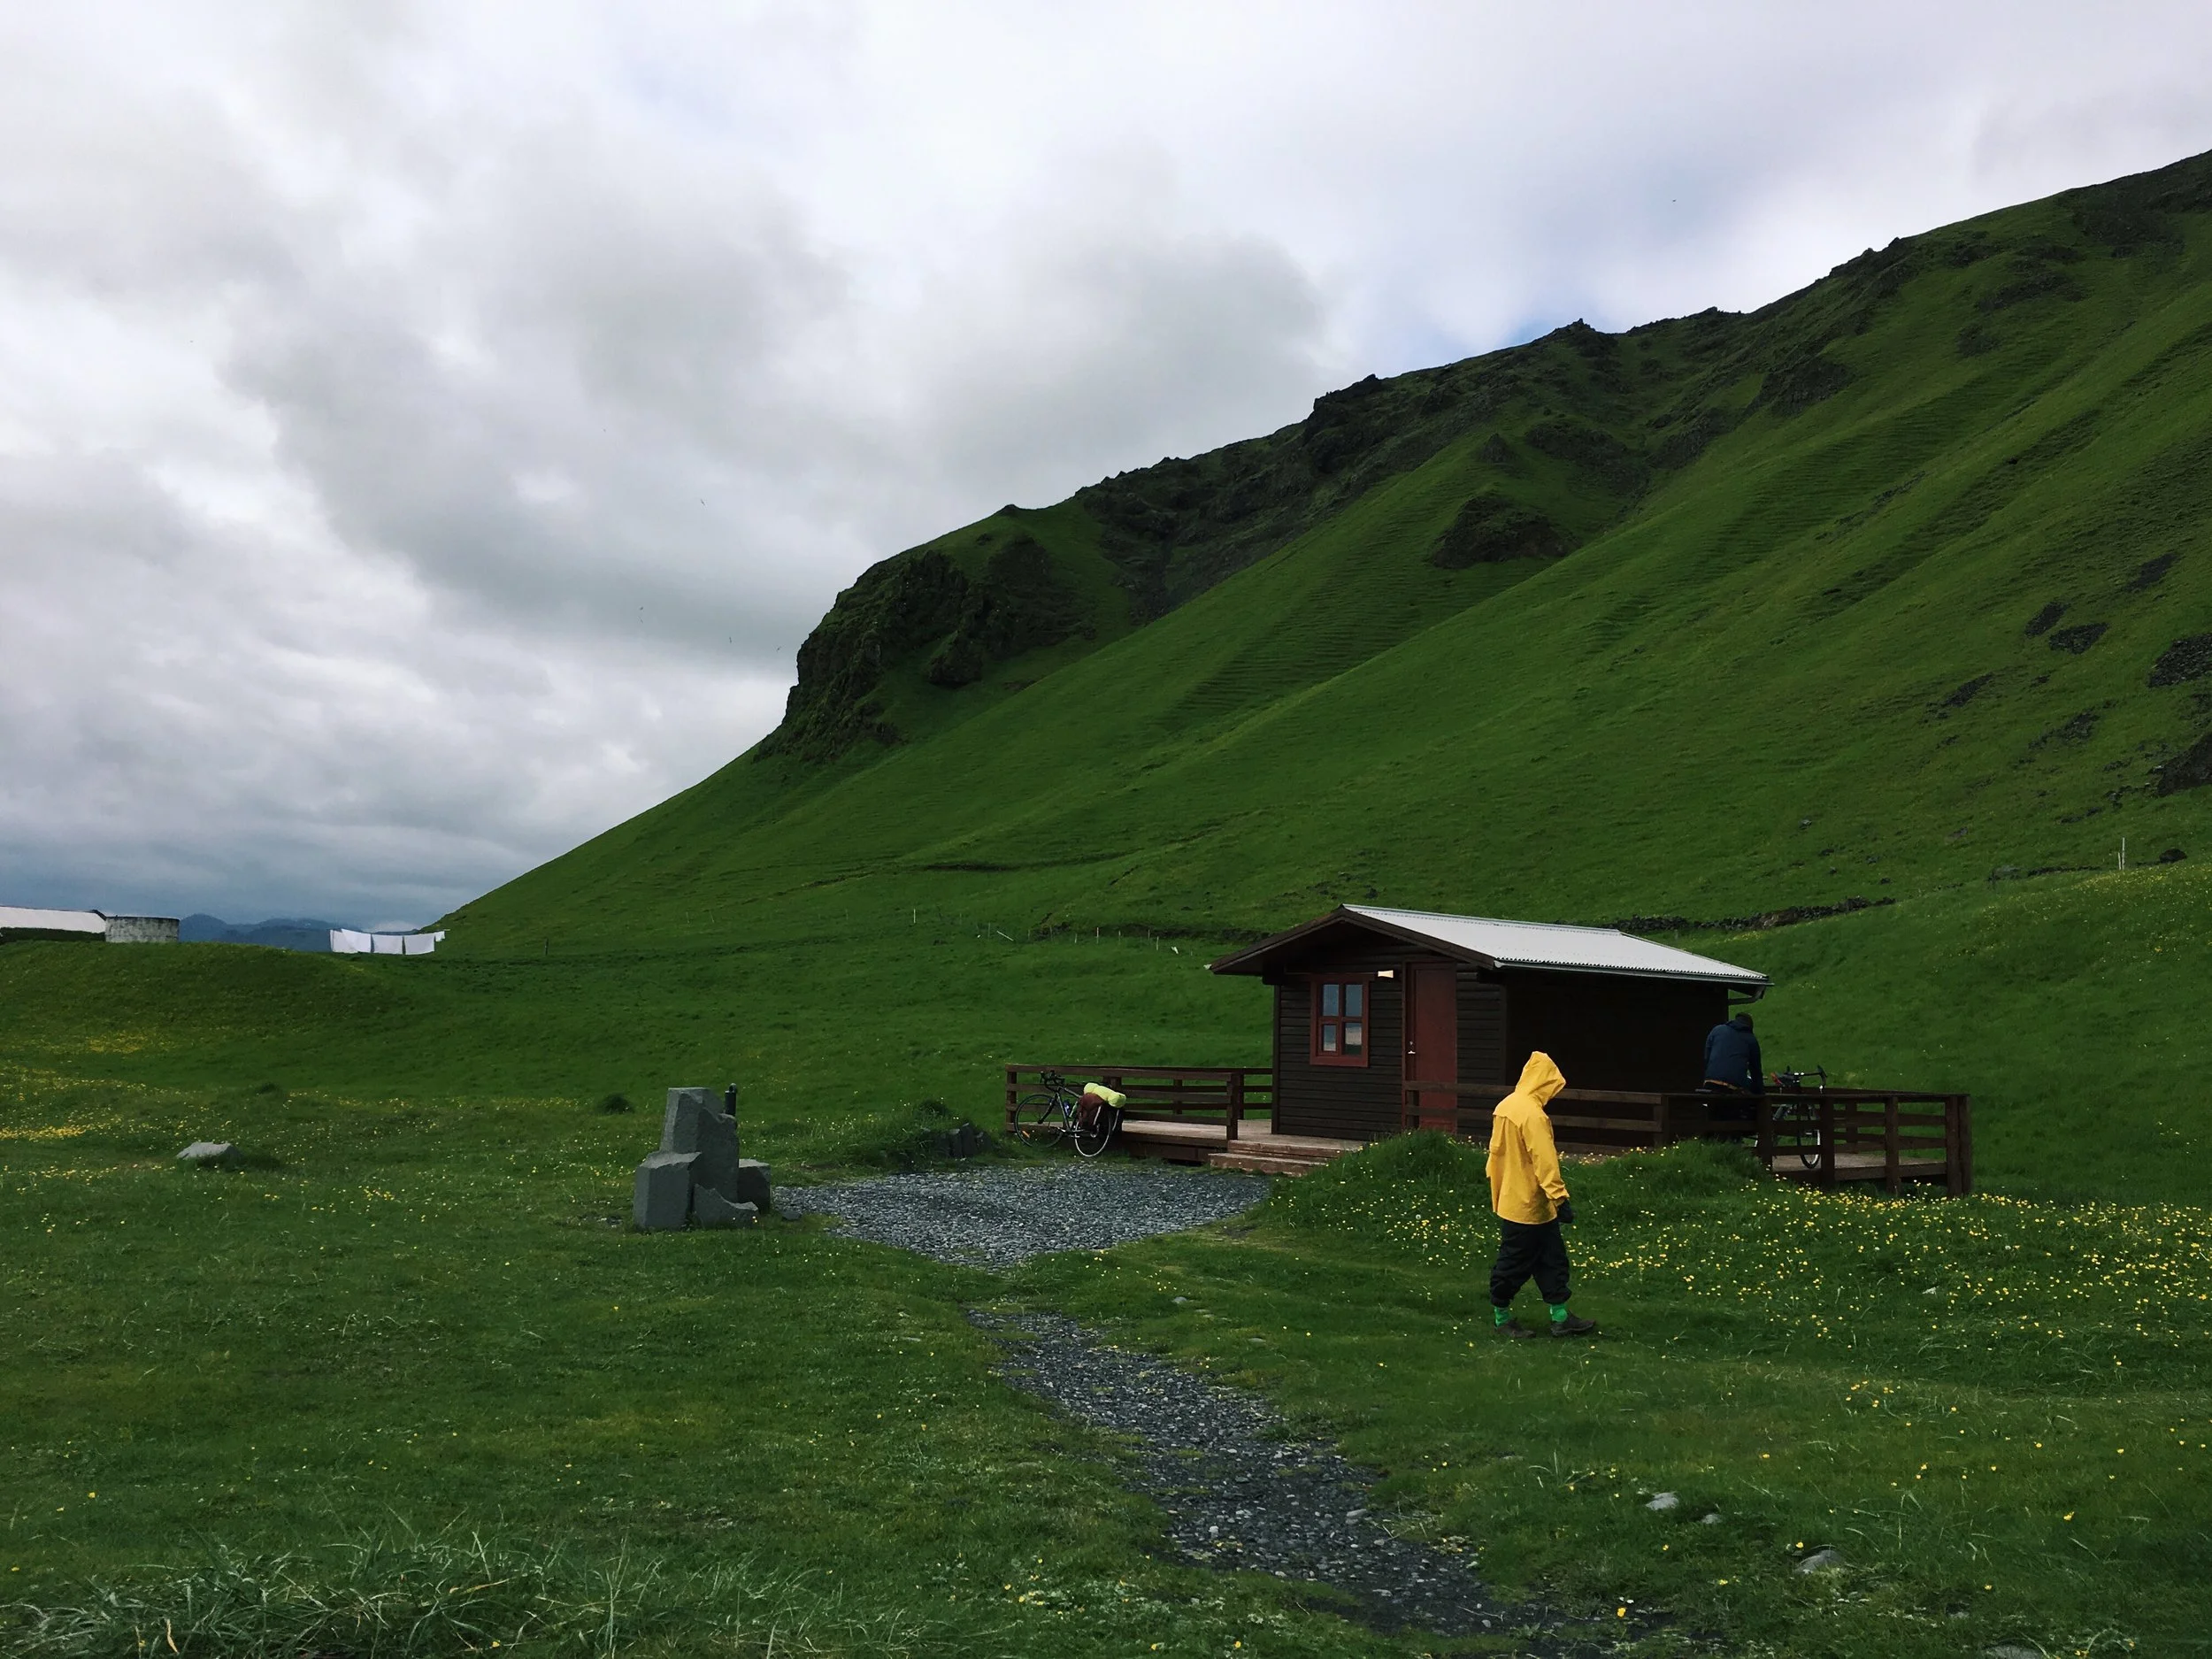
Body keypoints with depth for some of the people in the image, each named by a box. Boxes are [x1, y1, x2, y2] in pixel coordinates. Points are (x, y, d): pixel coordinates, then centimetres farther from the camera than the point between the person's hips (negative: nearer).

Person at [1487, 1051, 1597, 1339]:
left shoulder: (1505, 1106, 8)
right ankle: (1501, 1318, 17)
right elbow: (1544, 1161, -25)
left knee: (1551, 1260, 14)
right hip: (1528, 1205, -10)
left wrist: (1498, 1189, 23)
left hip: (1509, 1200, 10)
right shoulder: (1532, 1114, -22)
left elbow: (1496, 1150, 16)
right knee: (1515, 1263, 4)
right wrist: (1560, 1198, -24)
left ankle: (1560, 1318, 19)